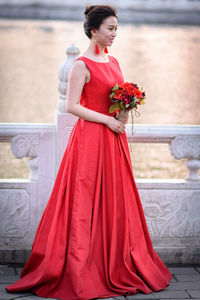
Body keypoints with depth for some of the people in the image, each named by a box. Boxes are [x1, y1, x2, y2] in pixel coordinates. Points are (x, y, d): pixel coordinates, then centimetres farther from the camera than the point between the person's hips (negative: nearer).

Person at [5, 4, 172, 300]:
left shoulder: (113, 62, 14)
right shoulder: (82, 64, -9)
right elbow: (72, 105, -14)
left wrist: (124, 114, -1)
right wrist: (107, 119, -16)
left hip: (114, 137, 8)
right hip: (91, 137, -8)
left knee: (116, 201, 10)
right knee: (88, 201, -4)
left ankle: (117, 265, 18)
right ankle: (82, 270, 3)